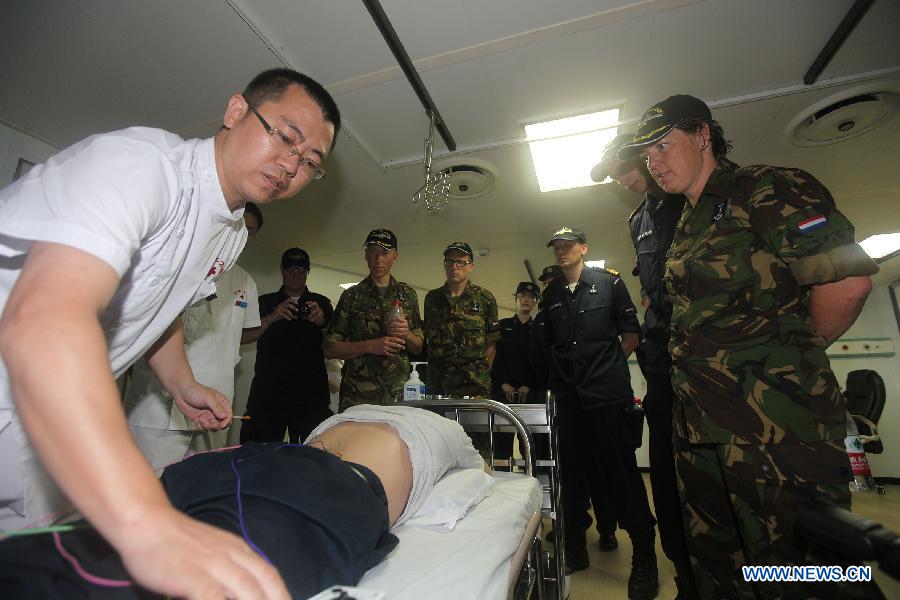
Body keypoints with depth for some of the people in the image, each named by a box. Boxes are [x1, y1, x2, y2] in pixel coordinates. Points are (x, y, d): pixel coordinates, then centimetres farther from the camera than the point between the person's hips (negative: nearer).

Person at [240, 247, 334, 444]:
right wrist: (272, 317, -12)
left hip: (311, 393, 0)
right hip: (268, 390, 1)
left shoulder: (321, 303, 13)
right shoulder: (265, 302, 15)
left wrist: (322, 322, -14)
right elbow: (246, 337, 4)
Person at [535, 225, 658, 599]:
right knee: (570, 472, 12)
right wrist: (569, 369, 7)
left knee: (620, 473, 2)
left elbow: (631, 335, 3)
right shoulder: (551, 294, 12)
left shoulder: (609, 283, 3)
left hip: (607, 395, -3)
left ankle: (644, 556, 22)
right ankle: (574, 549, 29)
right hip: (566, 397, 4)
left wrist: (608, 366, 2)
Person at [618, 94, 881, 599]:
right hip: (701, 424, 9)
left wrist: (794, 353, -2)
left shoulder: (767, 189, -6)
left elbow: (849, 282, -14)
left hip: (775, 420, -8)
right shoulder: (686, 227, 18)